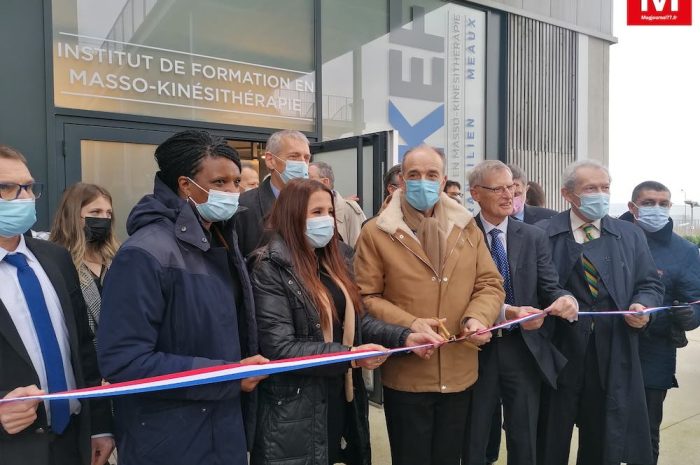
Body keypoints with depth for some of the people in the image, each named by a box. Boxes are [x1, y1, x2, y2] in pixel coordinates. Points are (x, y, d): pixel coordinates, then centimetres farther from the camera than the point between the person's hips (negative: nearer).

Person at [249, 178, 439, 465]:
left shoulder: (331, 262, 9)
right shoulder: (270, 269, -15)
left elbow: (357, 320, 8)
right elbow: (280, 349, -21)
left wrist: (404, 337, -7)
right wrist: (350, 355, -24)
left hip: (340, 399, 7)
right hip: (296, 412, -7)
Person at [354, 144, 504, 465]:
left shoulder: (467, 227, 5)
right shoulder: (376, 232, -7)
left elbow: (490, 284, 6)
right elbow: (366, 297, -8)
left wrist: (477, 318, -14)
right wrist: (407, 324, -22)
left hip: (458, 373, 4)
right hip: (406, 375, -3)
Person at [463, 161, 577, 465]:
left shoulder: (534, 237, 4)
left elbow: (549, 288, -1)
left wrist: (566, 300, -23)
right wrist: (505, 312, -28)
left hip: (525, 351, 3)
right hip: (477, 350, -2)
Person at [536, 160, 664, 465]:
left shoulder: (630, 236, 10)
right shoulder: (542, 234, -3)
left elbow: (650, 284, 12)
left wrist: (643, 306, -8)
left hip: (614, 356, 3)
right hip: (558, 352, -3)